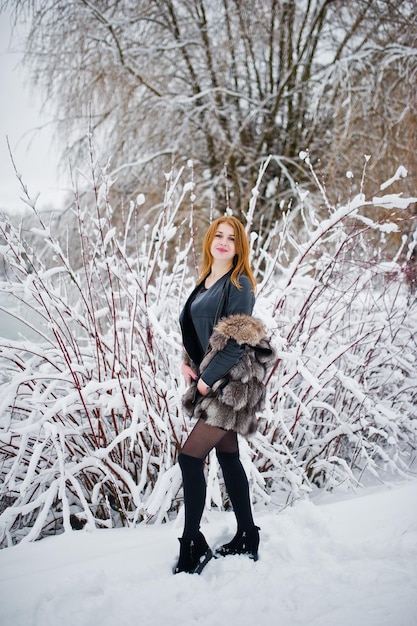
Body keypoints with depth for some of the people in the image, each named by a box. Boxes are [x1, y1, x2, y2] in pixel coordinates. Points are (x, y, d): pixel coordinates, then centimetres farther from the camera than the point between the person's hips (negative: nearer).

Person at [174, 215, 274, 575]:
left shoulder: (239, 283, -11)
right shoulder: (205, 282, 13)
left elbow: (236, 341, -17)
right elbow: (193, 328, 18)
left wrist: (208, 378, -14)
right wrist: (188, 362, 1)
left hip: (232, 383, -9)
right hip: (212, 382, 9)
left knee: (190, 457, -10)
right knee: (228, 457, 14)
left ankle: (192, 546, 1)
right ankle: (247, 539, 26)